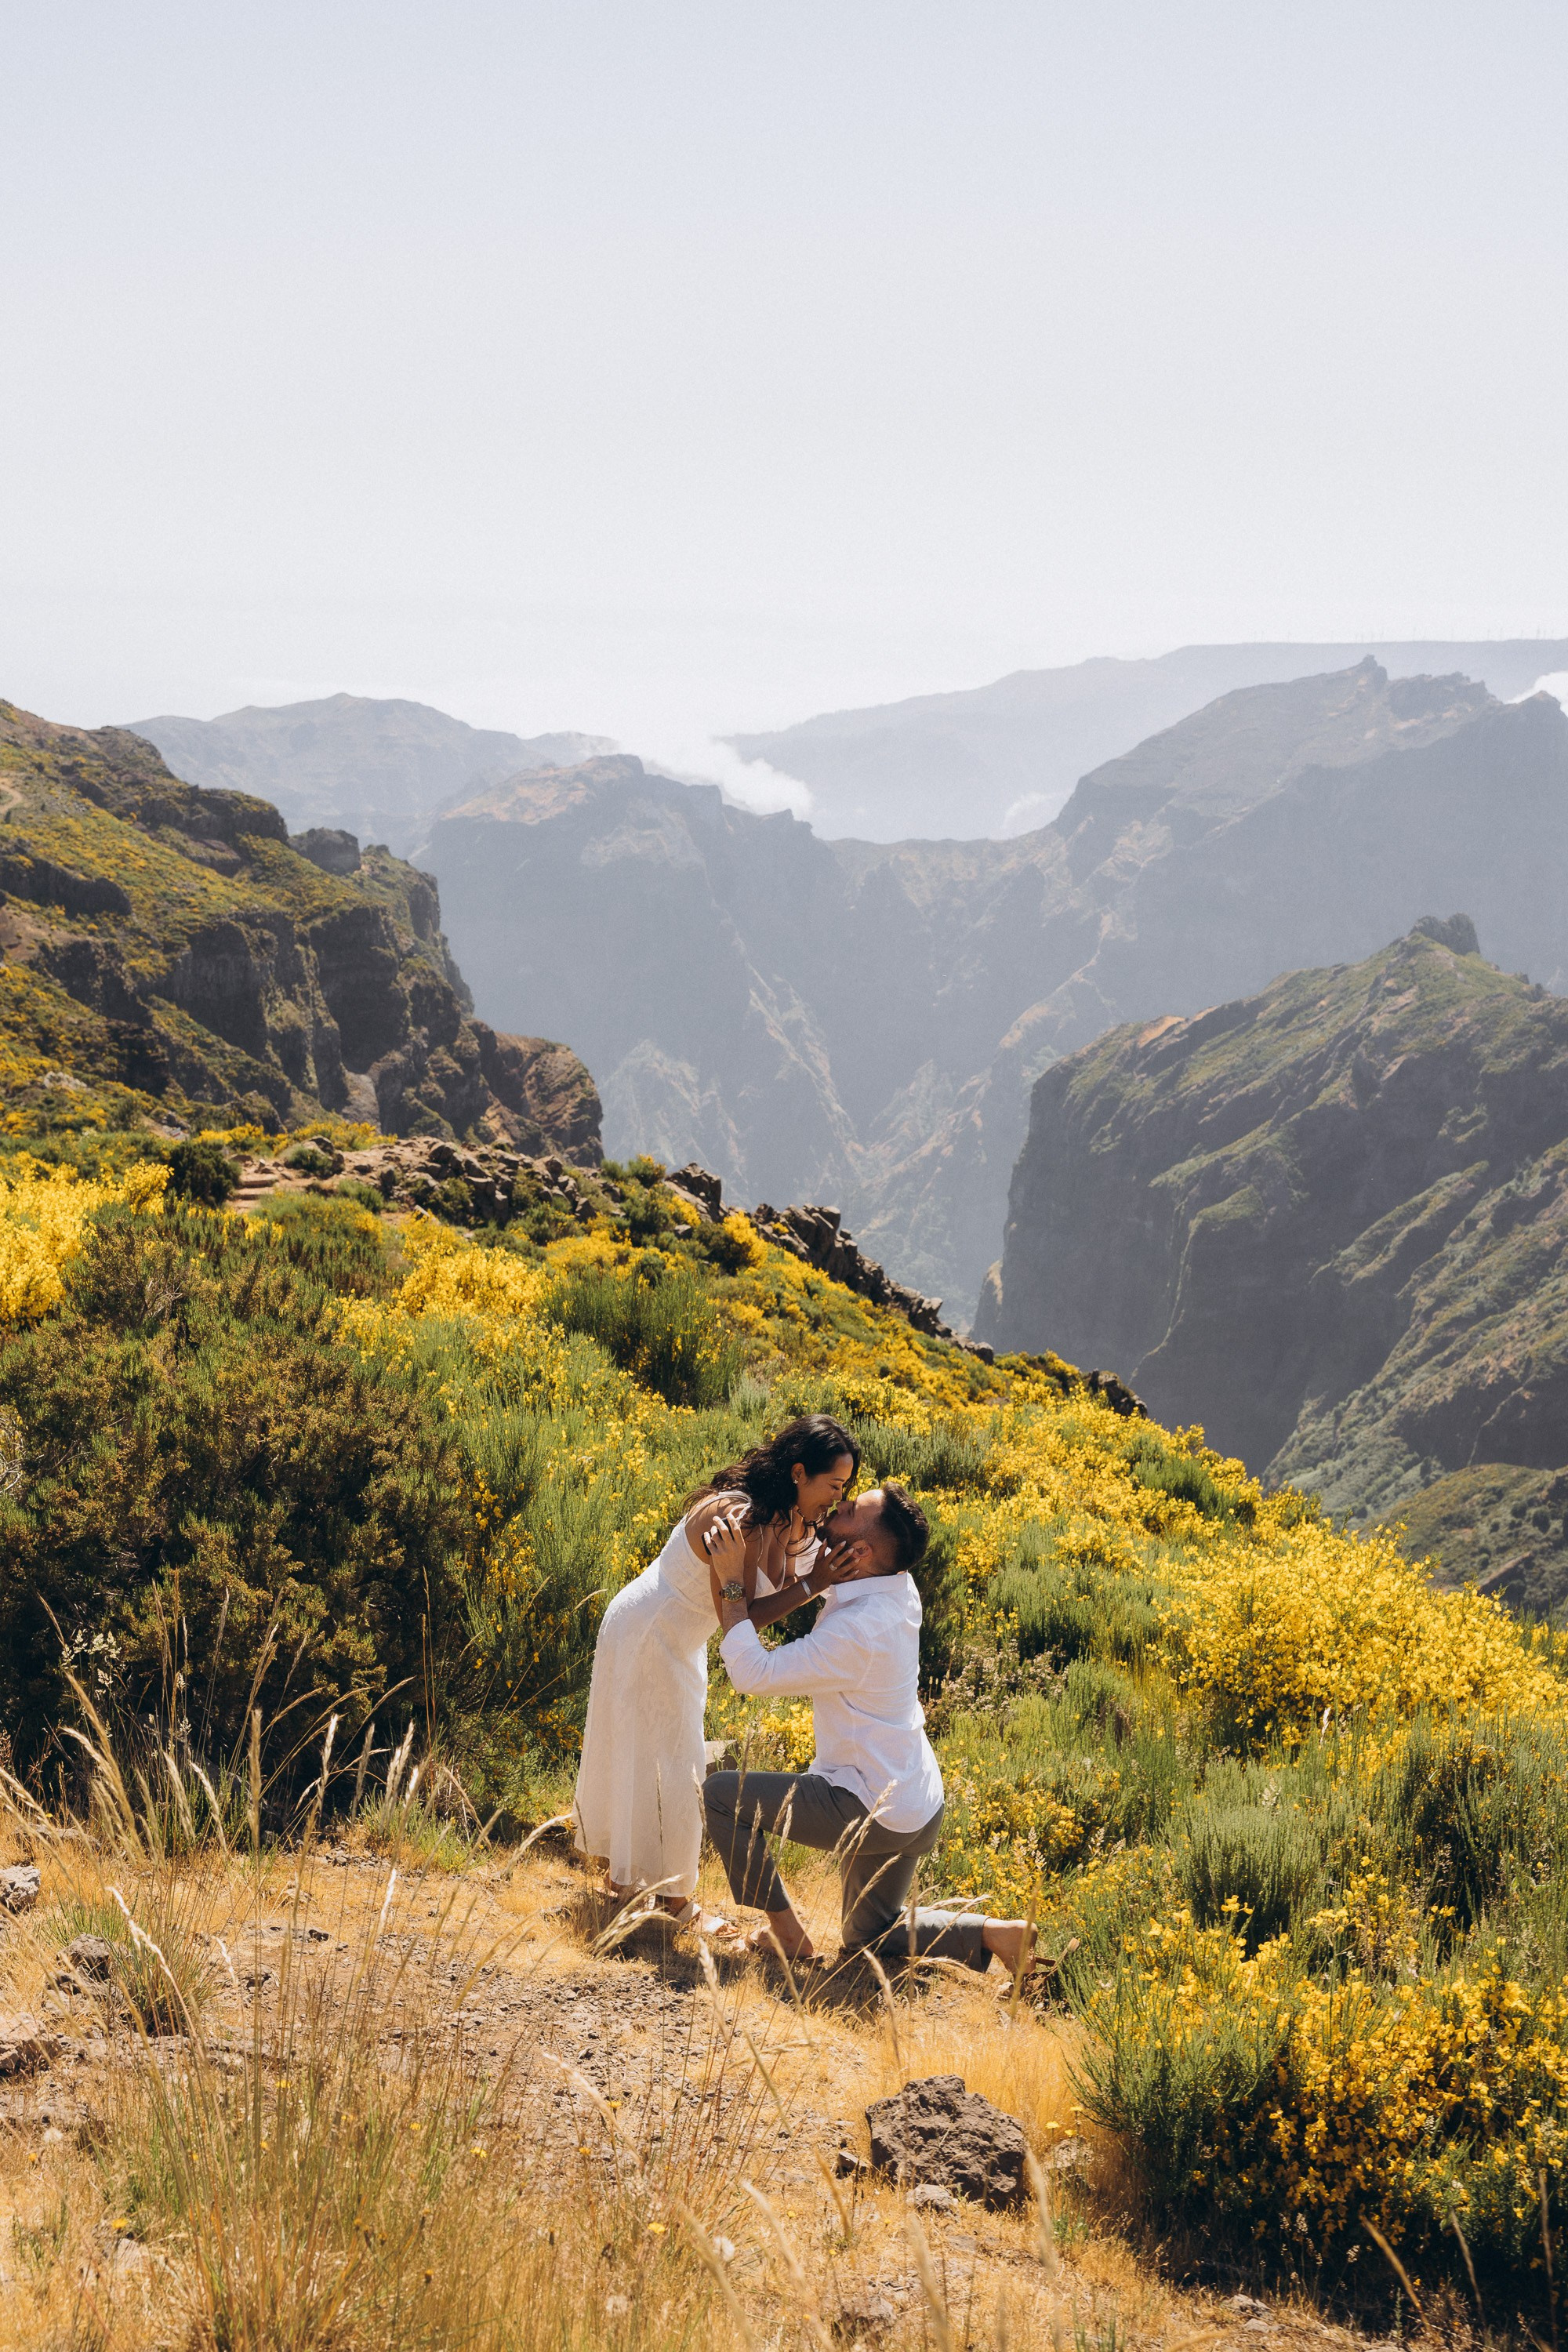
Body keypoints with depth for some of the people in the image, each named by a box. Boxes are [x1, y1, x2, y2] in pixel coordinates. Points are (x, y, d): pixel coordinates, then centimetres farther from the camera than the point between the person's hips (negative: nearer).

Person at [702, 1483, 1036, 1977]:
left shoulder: (856, 1632, -29)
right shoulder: (899, 1589, -3)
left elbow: (754, 1675, -25)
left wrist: (731, 1582, -22)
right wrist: (827, 1581, -8)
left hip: (874, 1811, -9)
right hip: (918, 1808, 9)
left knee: (721, 1794, 0)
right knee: (868, 1941, 24)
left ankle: (786, 1933, 10)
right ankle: (995, 1934, 6)